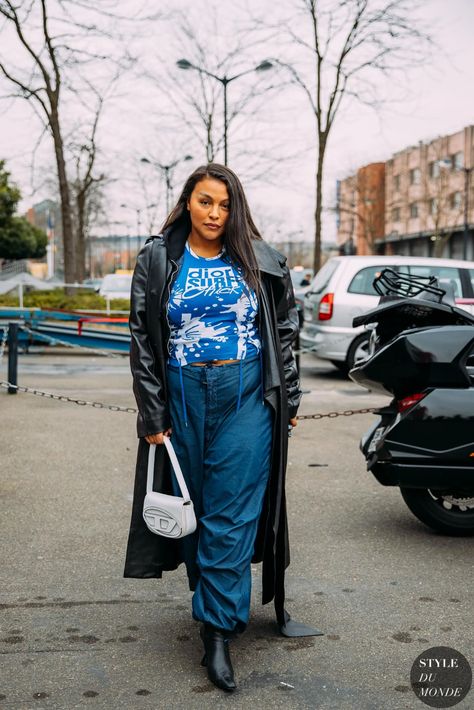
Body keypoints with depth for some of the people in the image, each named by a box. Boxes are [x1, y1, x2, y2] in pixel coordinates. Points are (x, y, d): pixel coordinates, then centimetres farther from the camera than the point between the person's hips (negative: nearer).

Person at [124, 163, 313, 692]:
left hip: (247, 397, -1)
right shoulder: (158, 260, 3)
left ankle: (217, 633, 0)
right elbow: (143, 340, 2)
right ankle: (216, 601, 27)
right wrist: (152, 414, -2)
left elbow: (284, 330, 10)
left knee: (231, 515, -5)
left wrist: (289, 398, 6)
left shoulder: (257, 261, 4)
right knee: (196, 507, 9)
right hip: (184, 398, 1)